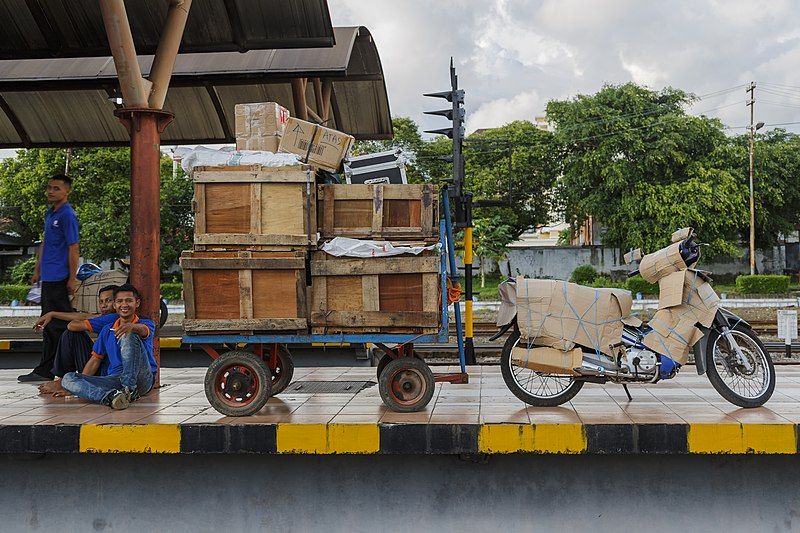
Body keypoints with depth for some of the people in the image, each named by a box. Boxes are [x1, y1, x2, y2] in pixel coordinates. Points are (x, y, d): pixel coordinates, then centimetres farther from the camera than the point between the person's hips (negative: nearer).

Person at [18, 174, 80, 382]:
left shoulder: (67, 215, -10)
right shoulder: (49, 214, 17)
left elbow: (73, 248, -14)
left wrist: (72, 278, -16)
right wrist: (37, 270, 22)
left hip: (59, 279, -9)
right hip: (47, 278, 9)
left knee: (56, 325, -4)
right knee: (49, 324, 12)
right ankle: (45, 370, 19)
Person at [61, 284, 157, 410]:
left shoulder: (146, 323, 7)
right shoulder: (107, 330, 21)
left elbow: (143, 330, -20)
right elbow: (95, 360, 20)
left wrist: (131, 326, -44)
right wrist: (81, 384, 7)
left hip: (143, 379, -5)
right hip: (115, 379, 5)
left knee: (128, 335, -26)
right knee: (68, 379, -14)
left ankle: (130, 390, -32)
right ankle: (108, 396, -40)